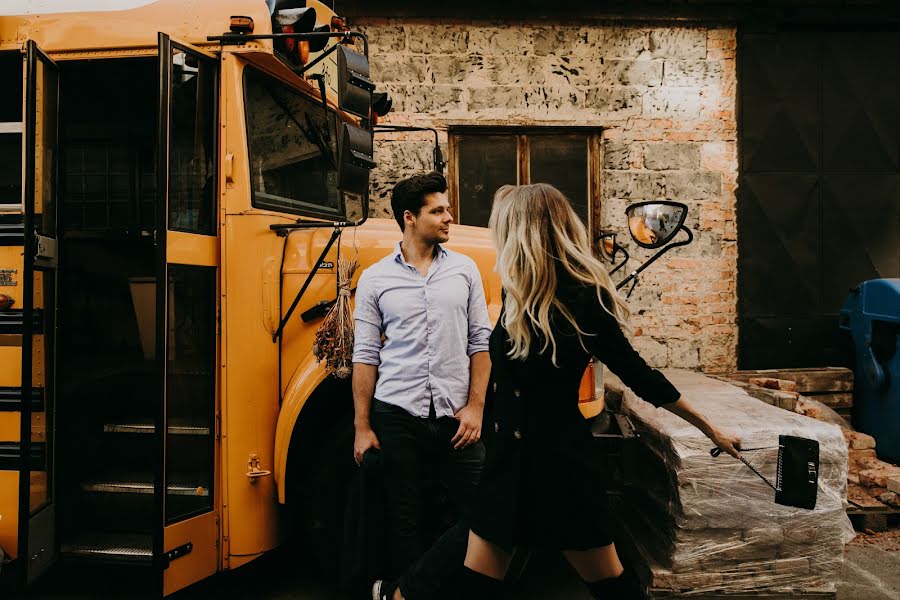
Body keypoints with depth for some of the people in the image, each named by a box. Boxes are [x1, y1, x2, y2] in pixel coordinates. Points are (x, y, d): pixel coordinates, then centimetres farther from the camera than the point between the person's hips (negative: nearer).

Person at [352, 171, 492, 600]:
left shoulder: (464, 269, 5)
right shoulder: (375, 279, 2)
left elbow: (480, 342, 5)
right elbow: (365, 356, 2)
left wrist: (475, 407, -3)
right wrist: (362, 427, 0)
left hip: (456, 417, 1)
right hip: (397, 417, -1)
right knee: (403, 520, 10)